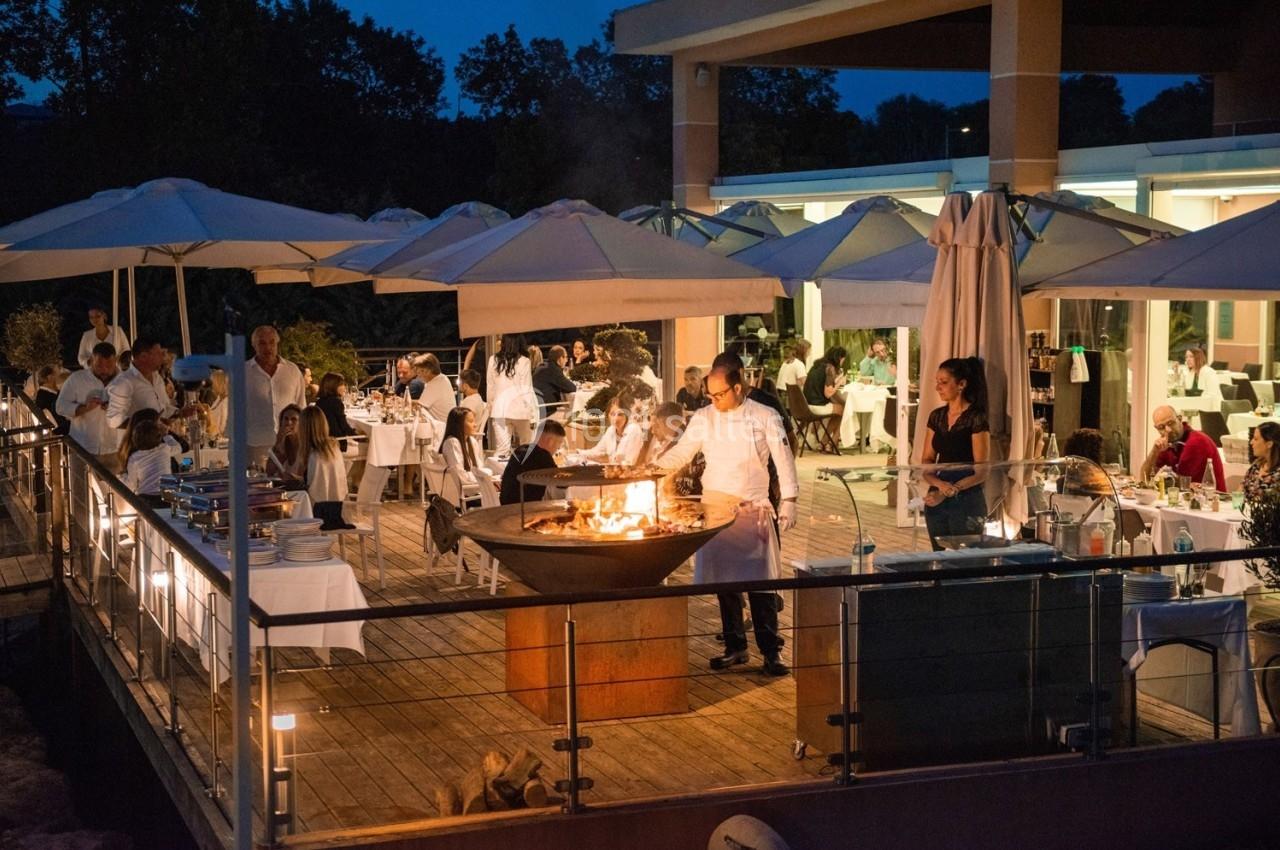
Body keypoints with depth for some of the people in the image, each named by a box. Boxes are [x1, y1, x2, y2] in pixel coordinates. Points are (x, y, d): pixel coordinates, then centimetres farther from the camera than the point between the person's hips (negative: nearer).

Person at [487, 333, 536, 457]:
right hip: (519, 409, -2)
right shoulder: (523, 362, -8)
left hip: (500, 409, 2)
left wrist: (490, 409, 16)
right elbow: (527, 390, -7)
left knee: (502, 449, 0)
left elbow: (490, 388, 6)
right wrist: (534, 414, -2)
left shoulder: (493, 360, 0)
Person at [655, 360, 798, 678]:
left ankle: (770, 651, 2)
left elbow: (784, 460, -2)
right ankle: (735, 647, 18)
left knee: (760, 581, -5)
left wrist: (788, 501, -8)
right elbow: (681, 452, 8)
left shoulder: (765, 418, -3)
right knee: (724, 581, 7)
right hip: (715, 508, 3)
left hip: (752, 509, -3)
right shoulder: (704, 418, 4)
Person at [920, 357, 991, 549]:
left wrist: (950, 492, -20)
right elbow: (926, 461, 7)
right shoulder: (936, 416, 8)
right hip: (936, 499, 6)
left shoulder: (976, 419, -11)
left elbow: (981, 472, -13)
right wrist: (940, 483, -13)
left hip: (967, 502, -6)